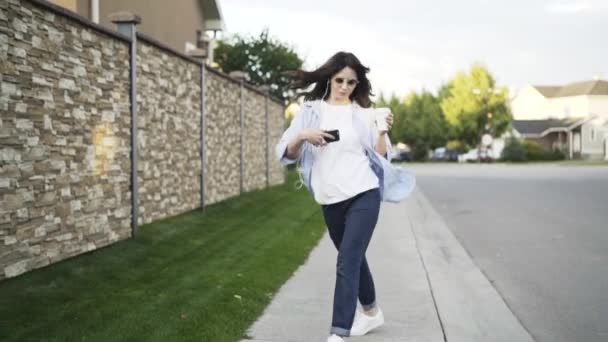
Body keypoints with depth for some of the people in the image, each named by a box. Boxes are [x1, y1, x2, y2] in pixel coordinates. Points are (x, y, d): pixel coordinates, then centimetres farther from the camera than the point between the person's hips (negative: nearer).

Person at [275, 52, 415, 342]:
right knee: (354, 258, 19)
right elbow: (287, 154, 2)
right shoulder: (311, 110, 5)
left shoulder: (364, 113, 3)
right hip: (330, 200, 3)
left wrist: (383, 132, -13)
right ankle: (372, 313, 40)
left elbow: (380, 157, 4)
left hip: (363, 194, -3)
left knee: (347, 263, -12)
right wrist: (302, 136, -17)